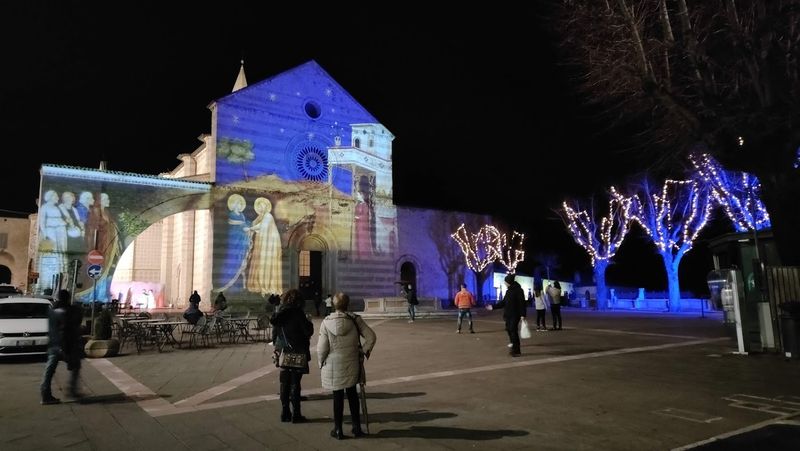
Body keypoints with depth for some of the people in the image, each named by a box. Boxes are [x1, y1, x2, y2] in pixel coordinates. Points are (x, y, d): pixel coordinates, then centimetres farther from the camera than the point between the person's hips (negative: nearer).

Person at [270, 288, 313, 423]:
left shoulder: (278, 313, 5)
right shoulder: (297, 313, -14)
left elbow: (274, 334, 11)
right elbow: (308, 332, -13)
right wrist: (309, 323, 7)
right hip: (297, 353, -5)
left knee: (284, 384, 13)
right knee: (295, 383, 1)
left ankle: (285, 413, 19)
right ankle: (295, 414, 6)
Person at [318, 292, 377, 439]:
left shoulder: (326, 322, -11)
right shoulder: (355, 320, -9)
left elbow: (322, 347, -8)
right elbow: (371, 336, -10)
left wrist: (321, 362, 8)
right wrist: (365, 351, 6)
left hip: (333, 365, -1)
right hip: (352, 364, 1)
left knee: (338, 396, 9)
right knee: (352, 394, 16)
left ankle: (338, 430, 17)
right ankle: (356, 427, 22)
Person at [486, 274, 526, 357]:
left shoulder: (518, 290, -11)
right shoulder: (508, 291, 14)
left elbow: (522, 303, -15)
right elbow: (503, 302, 19)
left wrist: (522, 315, -21)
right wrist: (493, 307, 16)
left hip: (515, 315, -8)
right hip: (508, 315, 8)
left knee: (513, 331, -9)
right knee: (509, 330, 9)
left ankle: (516, 350, -2)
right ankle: (514, 349, 20)